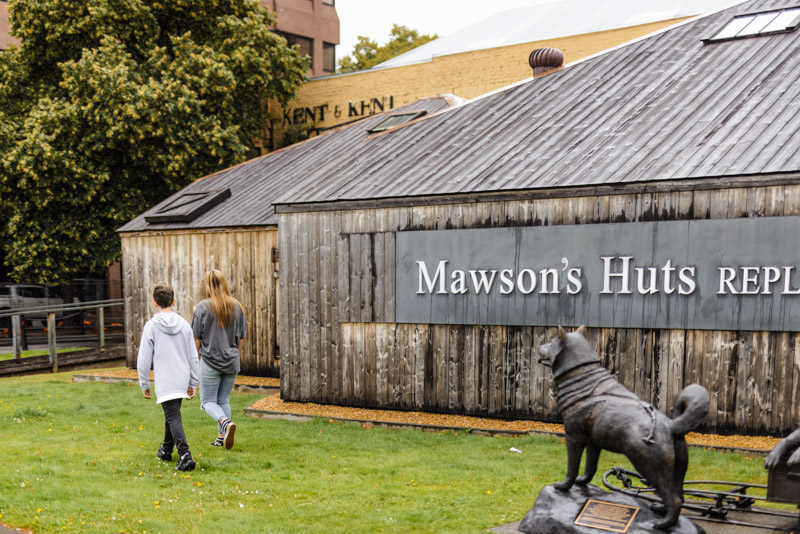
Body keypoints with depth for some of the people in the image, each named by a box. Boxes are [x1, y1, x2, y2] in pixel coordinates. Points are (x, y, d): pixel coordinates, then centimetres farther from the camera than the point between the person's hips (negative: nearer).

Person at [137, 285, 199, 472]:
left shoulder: (151, 326, -7)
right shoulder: (184, 324, 6)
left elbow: (144, 359, -5)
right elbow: (193, 357, 9)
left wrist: (144, 384, 5)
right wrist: (193, 383, 16)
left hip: (164, 382, -5)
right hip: (182, 379, 5)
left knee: (173, 417, -9)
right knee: (172, 414, 21)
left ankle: (185, 455, -24)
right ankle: (166, 450, 36)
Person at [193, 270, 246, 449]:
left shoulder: (203, 307, -10)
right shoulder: (237, 307, 3)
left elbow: (196, 338, -6)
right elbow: (241, 338, 8)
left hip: (210, 362, -4)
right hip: (232, 363, 4)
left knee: (208, 401, 5)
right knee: (224, 400, 15)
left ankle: (225, 422, -21)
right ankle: (221, 437, 16)